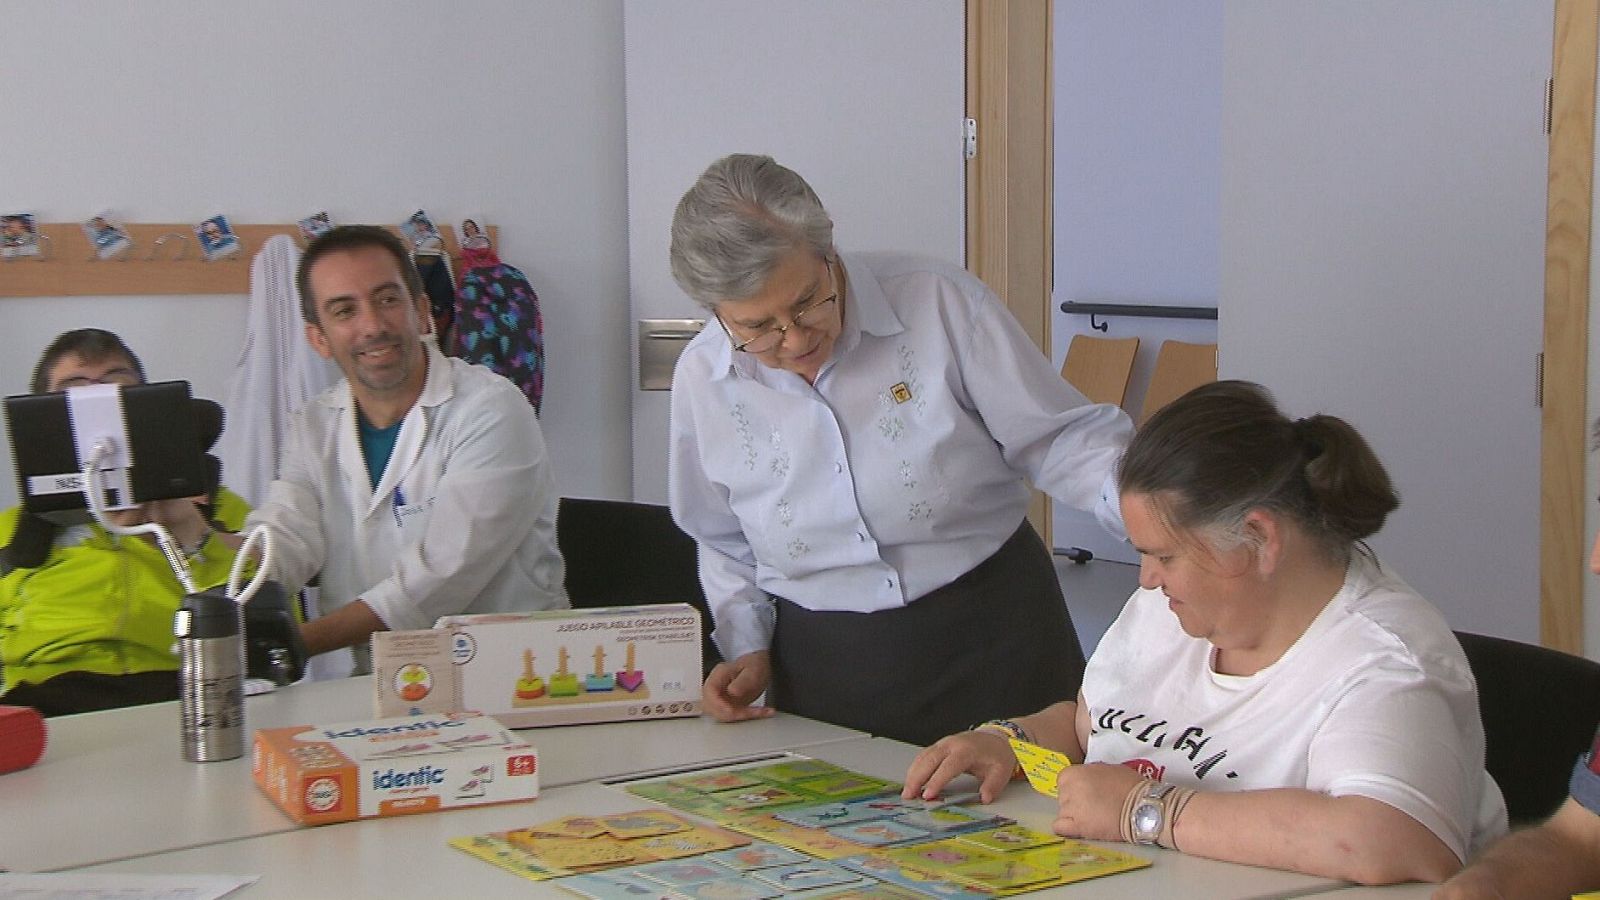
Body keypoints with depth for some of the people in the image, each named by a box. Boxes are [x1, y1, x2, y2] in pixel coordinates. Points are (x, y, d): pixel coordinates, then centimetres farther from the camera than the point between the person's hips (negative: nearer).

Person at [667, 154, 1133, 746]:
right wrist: (747, 648, 4)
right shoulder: (701, 380, 0)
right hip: (820, 669, 3)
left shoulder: (940, 303, -10)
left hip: (990, 634, -2)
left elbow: (1058, 438, -5)